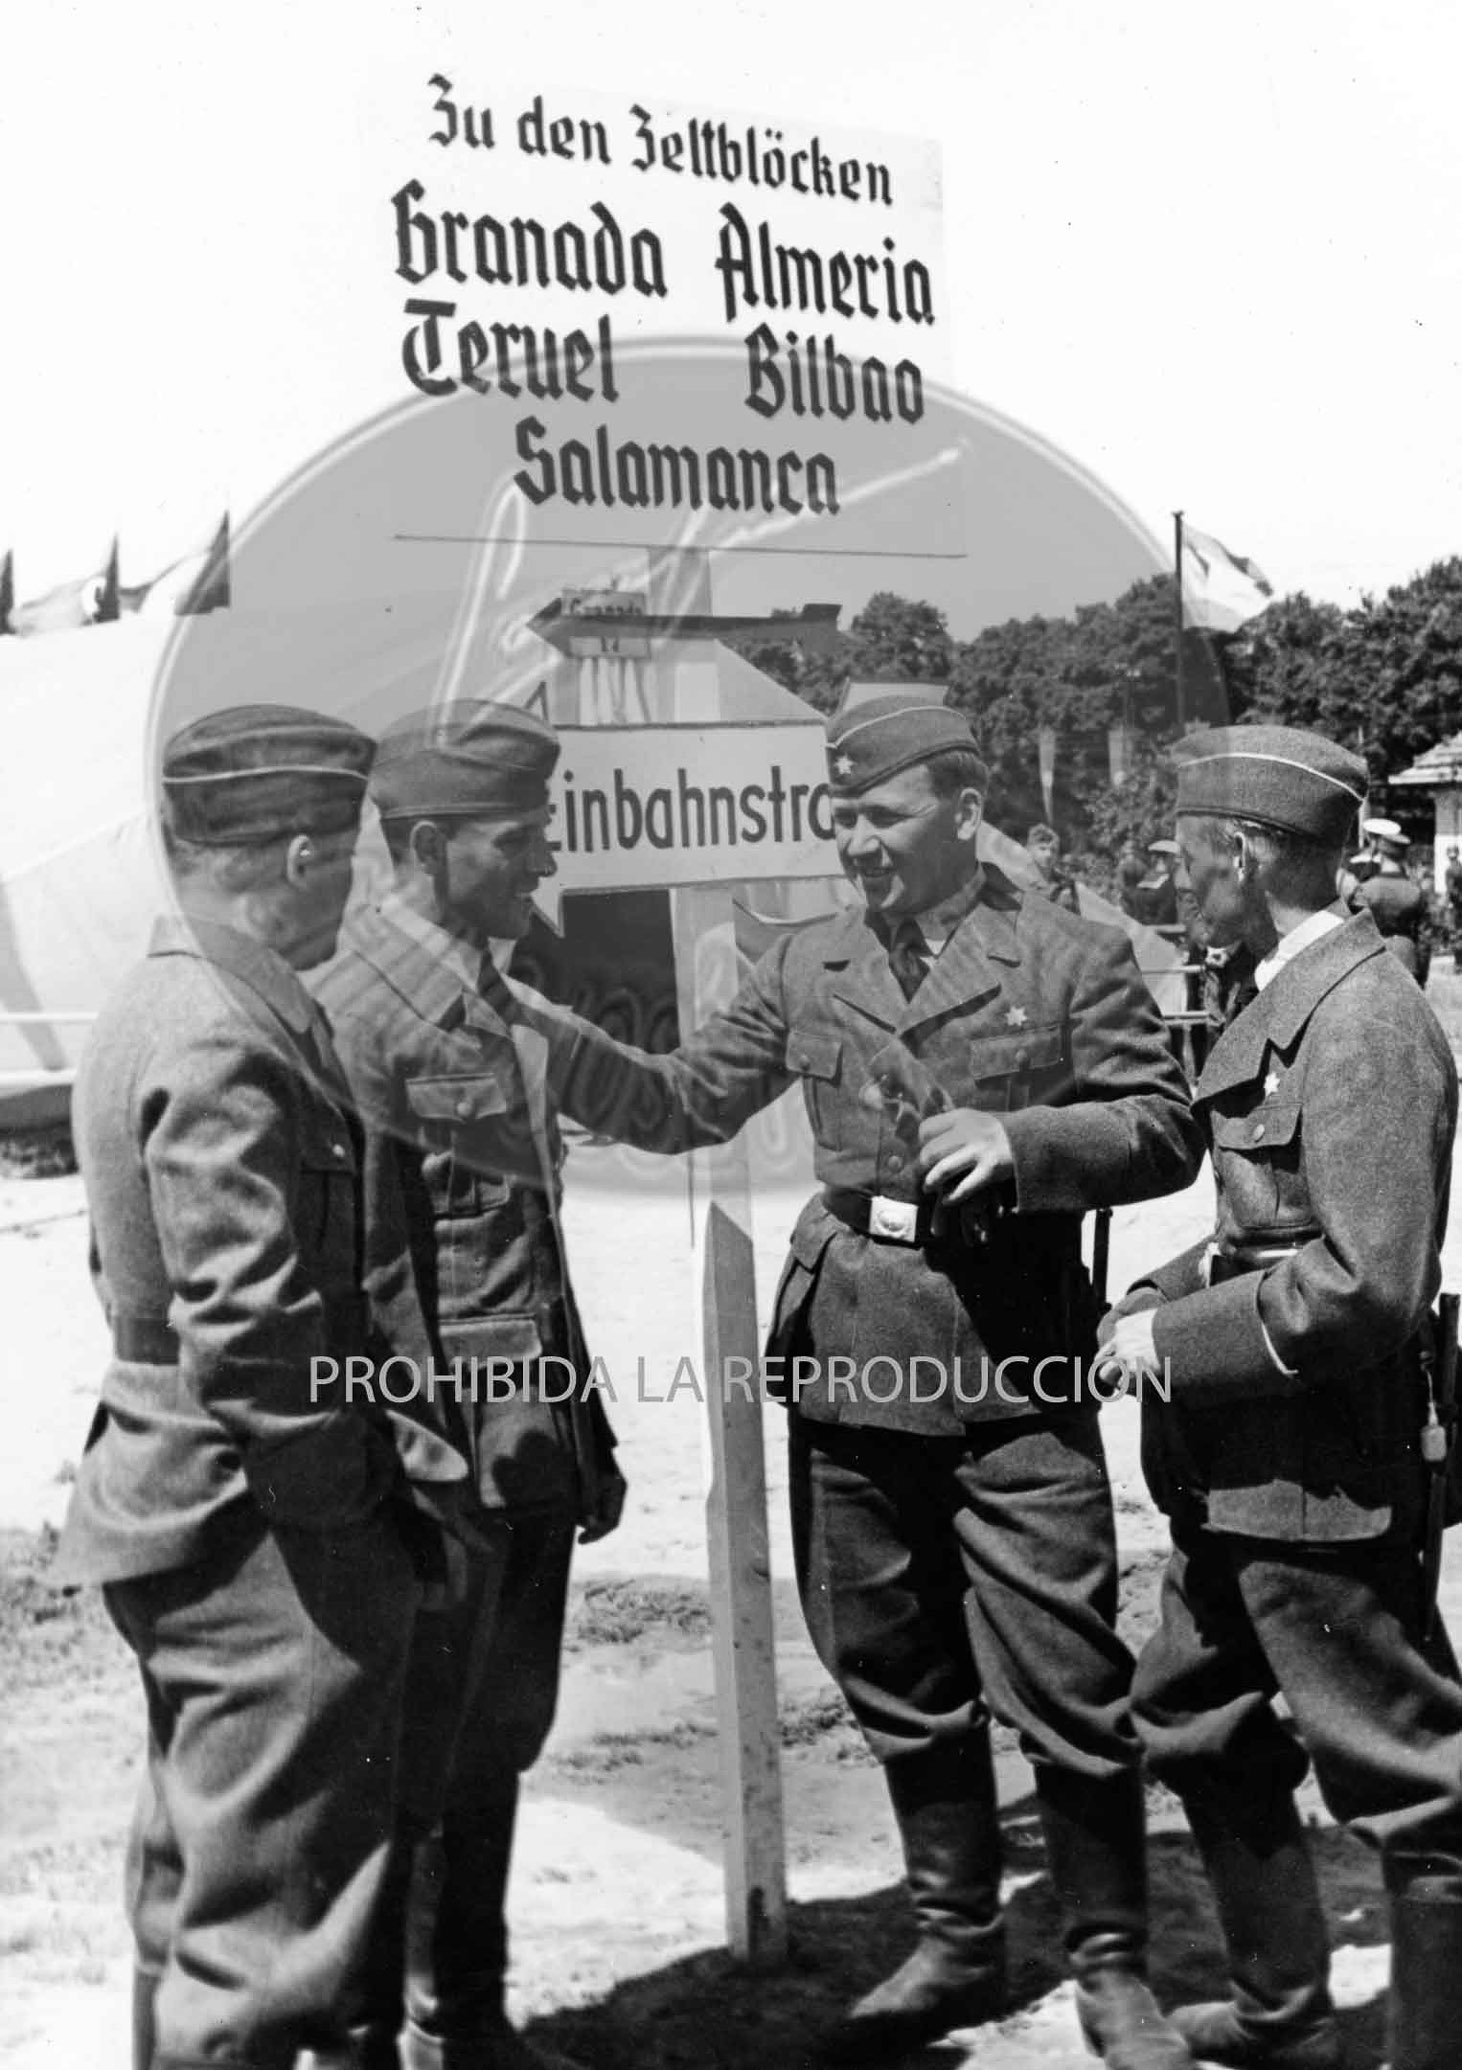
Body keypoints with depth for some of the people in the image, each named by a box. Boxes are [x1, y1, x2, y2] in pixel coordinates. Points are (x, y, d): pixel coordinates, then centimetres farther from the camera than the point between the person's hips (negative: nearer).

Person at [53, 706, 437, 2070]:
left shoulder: (152, 1008, 10)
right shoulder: (229, 1044, -21)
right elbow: (250, 1333, -26)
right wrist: (351, 1519, -16)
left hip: (182, 1512, 11)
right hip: (262, 1535, -10)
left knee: (193, 1880, 23)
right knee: (267, 1919, 0)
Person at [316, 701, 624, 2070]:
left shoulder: (497, 992, 14)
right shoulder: (361, 1001, -13)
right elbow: (357, 1257, -17)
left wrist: (589, 1436, 18)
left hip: (532, 1452, 9)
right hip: (444, 1458, -9)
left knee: (496, 1747, 18)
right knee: (404, 1765, 4)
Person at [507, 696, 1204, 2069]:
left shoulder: (1072, 959, -1)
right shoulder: (806, 968, 9)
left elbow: (1164, 1131, -2)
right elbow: (681, 1104, 9)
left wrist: (1023, 1140, -18)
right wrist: (547, 1034, -5)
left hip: (1015, 1370, -4)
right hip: (850, 1364, 4)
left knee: (1064, 1686, -2)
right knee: (898, 1684, 14)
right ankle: (955, 1945, 32)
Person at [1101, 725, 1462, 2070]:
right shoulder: (1288, 1001, 9)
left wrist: (1180, 1335, -18)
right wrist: (1165, 1296, 4)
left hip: (1323, 1475, -11)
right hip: (1239, 1466, 11)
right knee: (1194, 1727, 23)